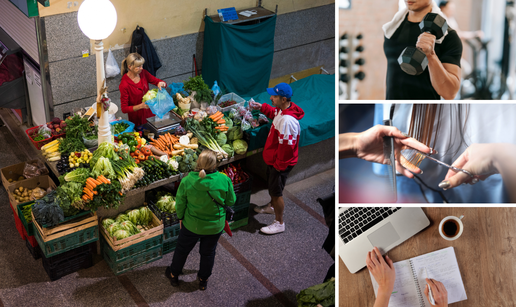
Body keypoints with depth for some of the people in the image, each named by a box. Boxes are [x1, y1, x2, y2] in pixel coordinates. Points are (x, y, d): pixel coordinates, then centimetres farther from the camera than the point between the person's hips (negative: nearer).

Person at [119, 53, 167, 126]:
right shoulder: (124, 84, -20)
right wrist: (140, 106, -30)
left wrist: (161, 83, -22)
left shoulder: (143, 73, -5)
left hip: (150, 113, 5)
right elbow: (124, 109, -17)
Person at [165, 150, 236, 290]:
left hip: (192, 225, 0)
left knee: (182, 250, 24)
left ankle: (174, 275, 45)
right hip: (215, 226, 0)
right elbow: (231, 201, -8)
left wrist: (180, 217, 8)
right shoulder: (224, 180, -23)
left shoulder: (187, 181, -23)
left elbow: (180, 204, -9)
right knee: (208, 253, 24)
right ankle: (203, 280, 42)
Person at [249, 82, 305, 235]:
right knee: (271, 185, 30)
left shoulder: (287, 121, -36)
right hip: (273, 159, 10)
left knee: (276, 192, 6)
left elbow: (286, 146, -31)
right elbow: (274, 113, 21)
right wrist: (262, 107, 8)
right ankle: (272, 206, 56)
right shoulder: (282, 110, -6)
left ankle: (279, 223, 23)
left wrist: (279, 165, -20)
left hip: (281, 163, -10)